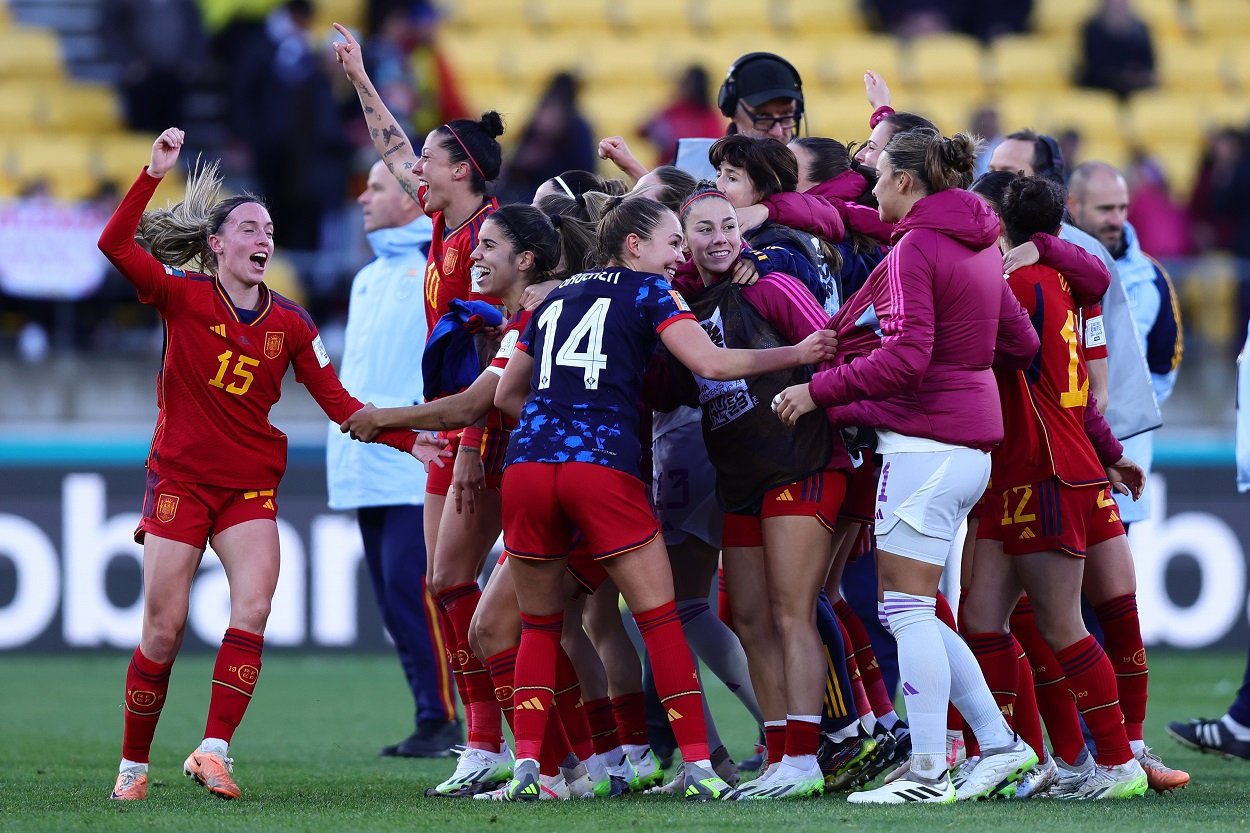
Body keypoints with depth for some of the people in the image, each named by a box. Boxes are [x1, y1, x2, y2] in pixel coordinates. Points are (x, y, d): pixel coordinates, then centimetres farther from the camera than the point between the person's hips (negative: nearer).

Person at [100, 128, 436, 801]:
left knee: (253, 606, -20)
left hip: (251, 486, 2)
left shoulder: (290, 325, 5)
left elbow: (339, 404, 5)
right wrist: (154, 174, -24)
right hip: (179, 479, -2)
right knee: (163, 631, -4)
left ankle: (214, 750, -24)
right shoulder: (183, 297, -3)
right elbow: (115, 244, -17)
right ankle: (134, 764, 11)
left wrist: (405, 439, -7)